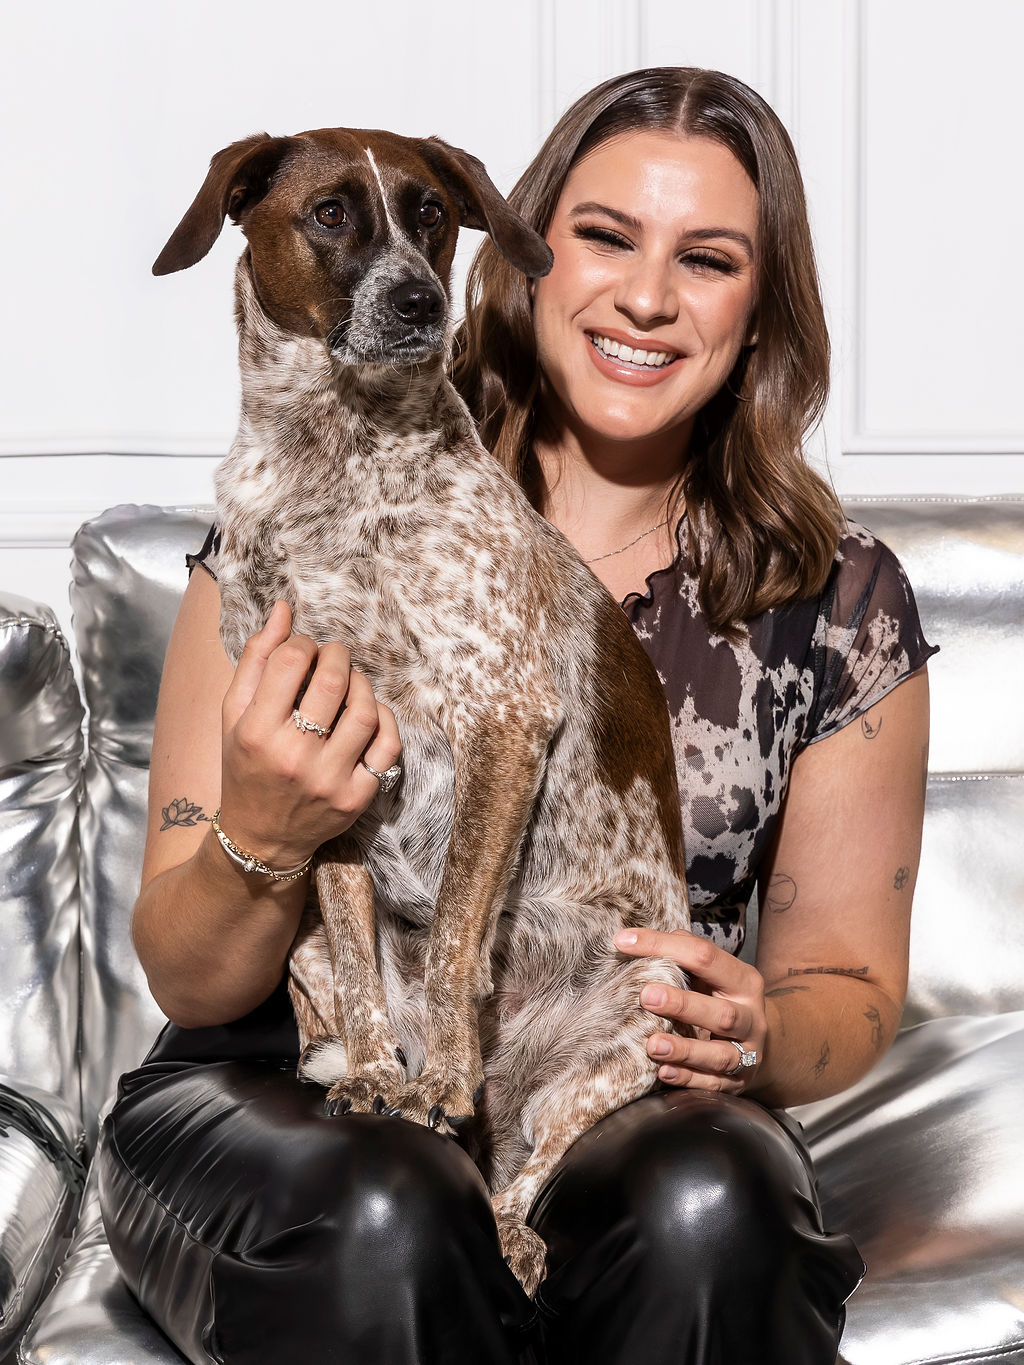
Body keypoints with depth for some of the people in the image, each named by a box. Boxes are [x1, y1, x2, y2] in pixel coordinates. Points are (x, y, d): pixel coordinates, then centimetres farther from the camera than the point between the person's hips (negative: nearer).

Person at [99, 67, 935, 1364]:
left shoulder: (840, 608, 1)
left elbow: (851, 984, 10)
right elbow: (188, 983, -4)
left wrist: (761, 1038, -14)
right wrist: (263, 842, -27)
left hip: (619, 1116, 1)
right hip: (288, 1102, 0)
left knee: (705, 1204, -32)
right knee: (384, 1213, -34)